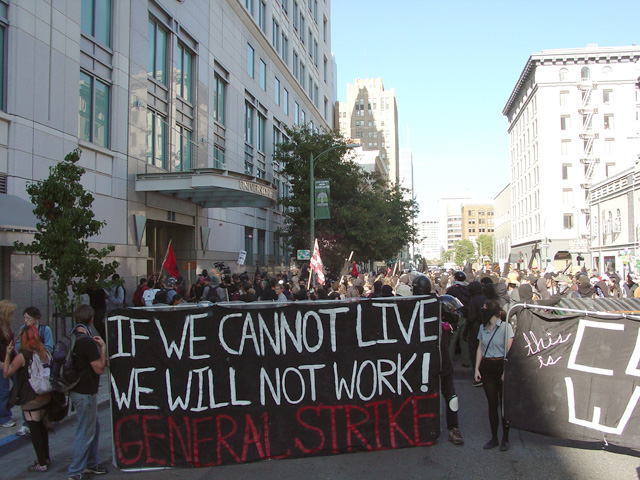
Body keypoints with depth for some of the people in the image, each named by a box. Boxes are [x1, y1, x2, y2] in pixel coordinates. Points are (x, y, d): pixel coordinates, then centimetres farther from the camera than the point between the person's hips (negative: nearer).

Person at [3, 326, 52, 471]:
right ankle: (46, 458, 30)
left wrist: (8, 354, -2)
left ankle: (42, 464, 7)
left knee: (34, 430, 2)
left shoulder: (22, 356, -16)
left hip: (31, 399, -6)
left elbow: (6, 373, -9)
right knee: (42, 427, 20)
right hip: (45, 397, 7)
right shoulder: (45, 353, 3)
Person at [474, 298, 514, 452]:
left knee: (504, 404, 4)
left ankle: (505, 438, 17)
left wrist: (506, 371, -15)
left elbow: (509, 351, -11)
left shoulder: (505, 326, -9)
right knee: (492, 404, 9)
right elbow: (480, 349, 10)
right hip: (486, 368, 5)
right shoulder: (483, 327, 8)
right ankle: (494, 438, 19)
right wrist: (477, 369, 4)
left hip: (501, 366, -5)